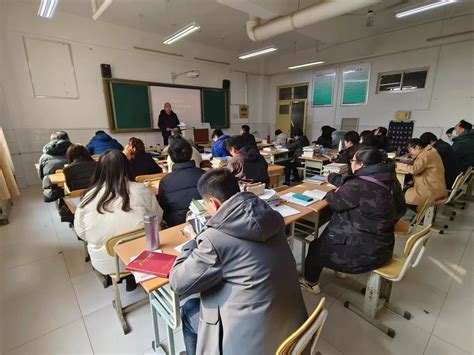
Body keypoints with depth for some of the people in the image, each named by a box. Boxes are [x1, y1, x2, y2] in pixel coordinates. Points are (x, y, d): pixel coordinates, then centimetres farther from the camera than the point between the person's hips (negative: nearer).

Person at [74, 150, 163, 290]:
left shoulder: (90, 196, -12)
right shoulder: (140, 190, -16)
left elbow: (81, 233, 1)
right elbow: (157, 218, -3)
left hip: (104, 263, 3)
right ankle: (132, 279, 35)